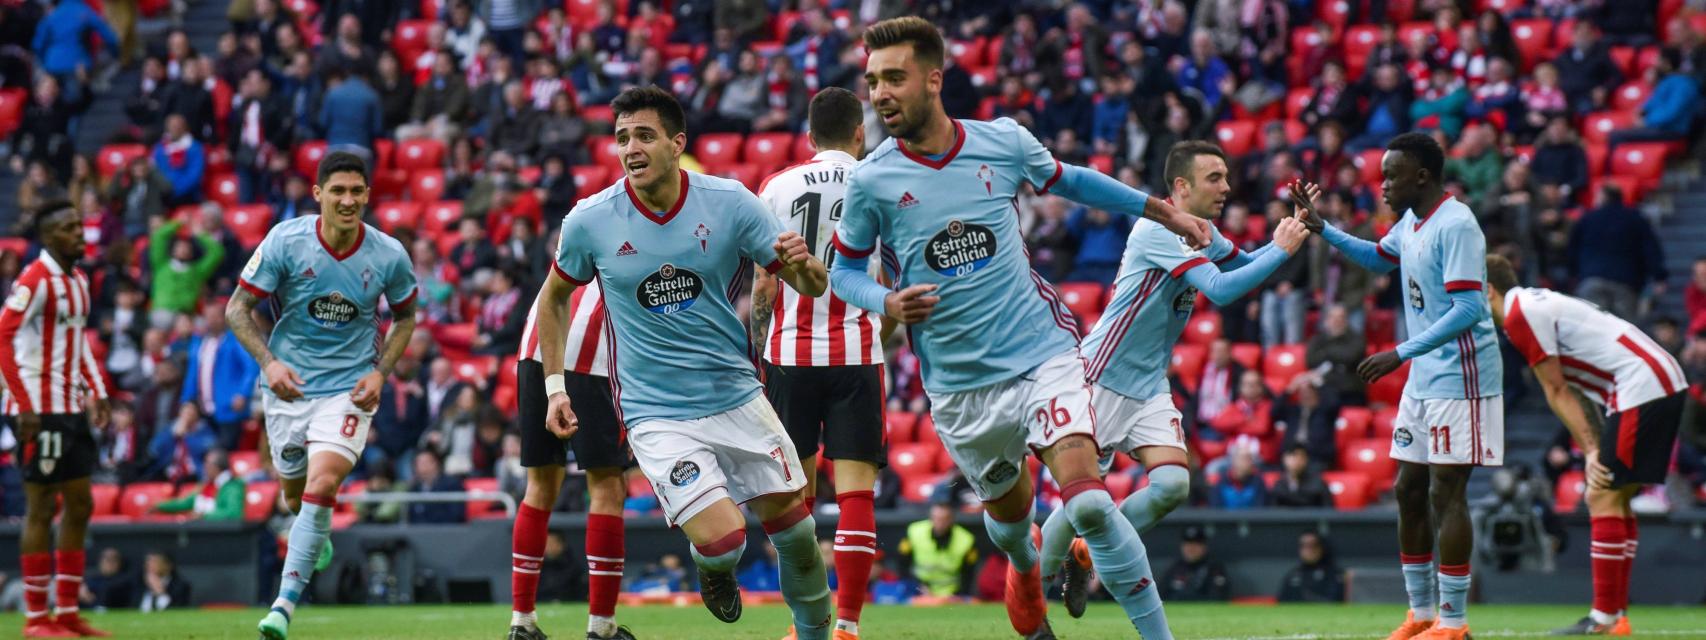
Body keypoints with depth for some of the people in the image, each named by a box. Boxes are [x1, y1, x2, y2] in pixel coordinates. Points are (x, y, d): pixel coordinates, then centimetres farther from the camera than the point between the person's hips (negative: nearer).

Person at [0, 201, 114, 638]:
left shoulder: (78, 281, 13)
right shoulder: (35, 281, -14)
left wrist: (96, 394, 17)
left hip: (72, 409, 9)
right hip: (40, 411, -9)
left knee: (79, 505, 10)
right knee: (41, 508, -5)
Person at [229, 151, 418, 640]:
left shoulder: (389, 256, -9)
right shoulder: (285, 242, -13)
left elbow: (405, 316, 10)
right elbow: (238, 309, -5)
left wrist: (380, 372, -4)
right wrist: (268, 362, -19)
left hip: (349, 388, -1)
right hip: (288, 383, 2)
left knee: (322, 482, -22)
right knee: (295, 493, 12)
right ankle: (317, 541, 51)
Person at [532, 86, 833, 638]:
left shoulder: (730, 203, -8)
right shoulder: (590, 221, -9)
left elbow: (813, 286, -3)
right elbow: (554, 298, 10)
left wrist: (802, 265, -26)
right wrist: (555, 385, 4)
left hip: (737, 395, 2)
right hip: (657, 415, -2)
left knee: (794, 527, 7)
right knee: (722, 541, -18)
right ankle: (713, 570, 19)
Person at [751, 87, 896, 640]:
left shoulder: (777, 188, 4)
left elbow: (764, 287, 2)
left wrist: (755, 359, 10)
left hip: (789, 352, 2)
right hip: (857, 352, -2)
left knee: (796, 494, 10)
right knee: (856, 491, -2)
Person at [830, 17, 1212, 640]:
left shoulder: (1003, 141, -5)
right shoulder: (872, 181, -7)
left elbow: (1068, 180, 17)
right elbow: (845, 270, 7)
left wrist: (1165, 213, 21)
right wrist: (888, 303, -14)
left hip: (1042, 354, -1)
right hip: (958, 385, 2)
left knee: (1089, 503, -19)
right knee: (1008, 512, 18)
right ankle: (1025, 570, 55)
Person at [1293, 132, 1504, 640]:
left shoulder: (1455, 226, -19)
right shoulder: (1411, 223, 10)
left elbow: (1467, 310, -25)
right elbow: (1380, 259, 32)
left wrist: (1401, 354, -26)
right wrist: (1320, 228, 18)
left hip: (1459, 379, -10)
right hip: (1423, 382, 10)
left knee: (1445, 493, -8)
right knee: (1409, 490, 11)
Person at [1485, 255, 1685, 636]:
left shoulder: (1519, 315, -9)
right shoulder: (1537, 303, 21)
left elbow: (1557, 393, -7)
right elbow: (1566, 390, 16)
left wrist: (1591, 449, -6)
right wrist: (1592, 447, 9)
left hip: (1641, 387, -10)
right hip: (1666, 383, 10)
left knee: (1603, 497, -9)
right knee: (1614, 497, 13)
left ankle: (1604, 619, -10)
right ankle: (1616, 614, 13)